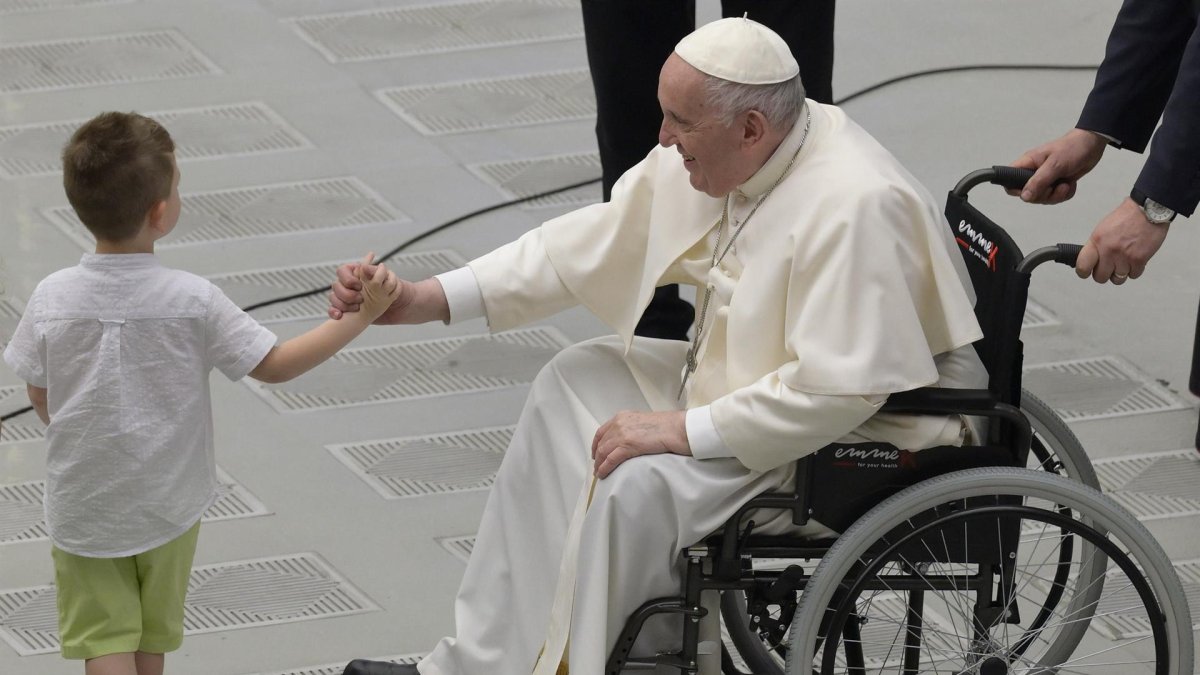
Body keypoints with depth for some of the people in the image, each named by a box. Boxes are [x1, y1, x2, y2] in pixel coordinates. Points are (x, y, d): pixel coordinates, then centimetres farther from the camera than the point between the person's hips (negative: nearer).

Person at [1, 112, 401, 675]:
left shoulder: (51, 300, -16)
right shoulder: (193, 301, -20)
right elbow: (274, 366, -12)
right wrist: (362, 315, -8)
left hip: (81, 508, 0)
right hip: (166, 503, 0)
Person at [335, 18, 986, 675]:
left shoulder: (854, 207, -32)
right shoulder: (712, 155, -5)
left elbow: (837, 391, -33)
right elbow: (598, 242, 3)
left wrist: (684, 430, -27)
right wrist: (424, 299, -1)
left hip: (865, 442, -10)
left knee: (640, 483, -25)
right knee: (577, 380, 13)